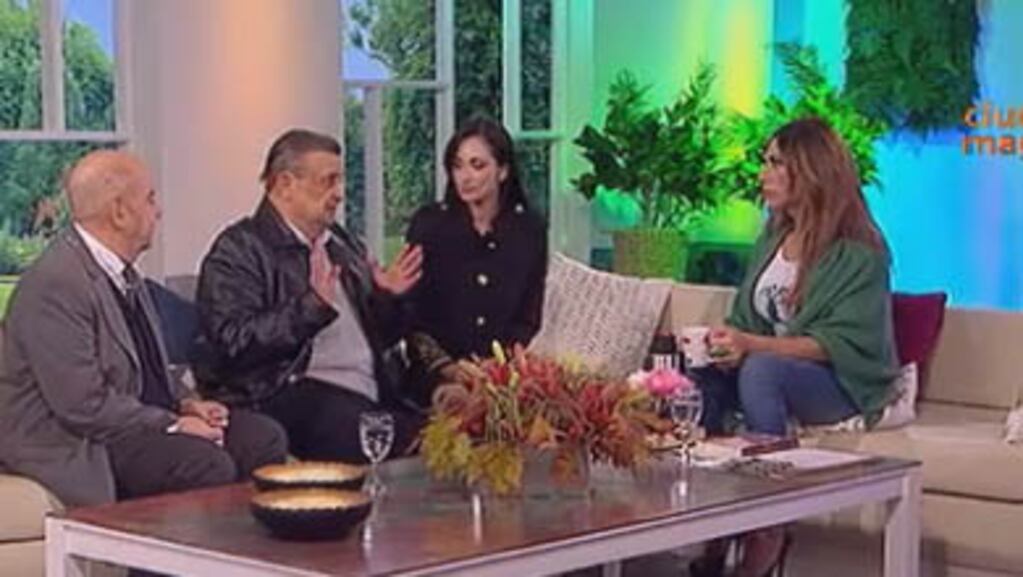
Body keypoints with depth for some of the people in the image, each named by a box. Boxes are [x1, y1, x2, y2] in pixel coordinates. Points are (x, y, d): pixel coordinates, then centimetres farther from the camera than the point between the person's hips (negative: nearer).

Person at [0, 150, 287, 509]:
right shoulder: (56, 284, -20)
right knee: (208, 465, -29)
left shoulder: (122, 272, 11)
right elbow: (83, 405, -24)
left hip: (136, 418, 10)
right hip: (73, 445, -10)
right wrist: (172, 425, -19)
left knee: (263, 438, -4)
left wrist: (185, 402, 4)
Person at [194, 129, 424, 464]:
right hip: (286, 395, -7)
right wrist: (312, 306, -22)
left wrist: (387, 298, 8)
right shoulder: (239, 251, 0)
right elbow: (236, 343, -14)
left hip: (368, 392, 7)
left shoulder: (343, 244, 24)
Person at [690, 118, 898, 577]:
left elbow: (846, 344, -20)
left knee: (760, 370, -36)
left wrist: (754, 346, -30)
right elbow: (745, 317, 14)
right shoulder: (771, 239, 10)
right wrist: (727, 341, -12)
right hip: (771, 372, 6)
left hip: (845, 384, -6)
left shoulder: (860, 252, -12)